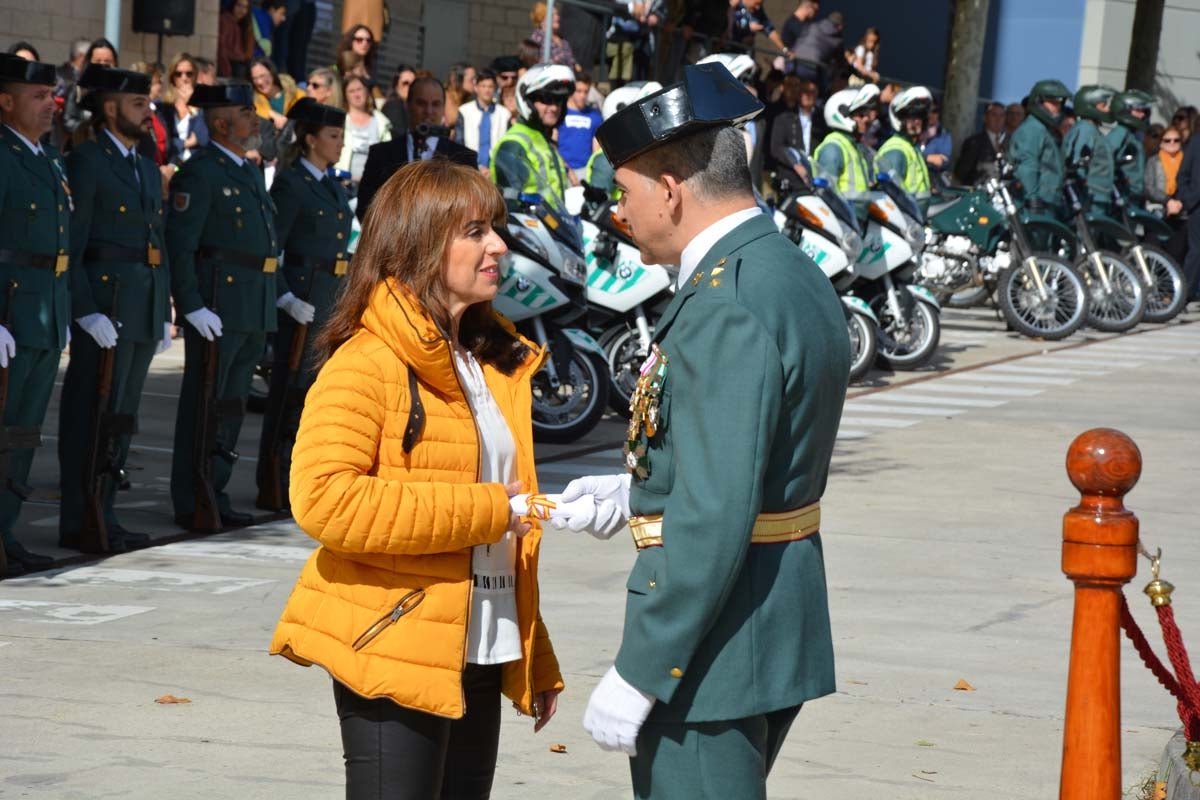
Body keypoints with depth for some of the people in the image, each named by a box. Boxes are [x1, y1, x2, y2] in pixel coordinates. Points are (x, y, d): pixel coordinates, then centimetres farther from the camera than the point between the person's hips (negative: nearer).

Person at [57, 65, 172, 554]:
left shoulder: (148, 170, 19)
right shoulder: (86, 162, -6)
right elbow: (69, 244, -12)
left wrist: (164, 314, 15)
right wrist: (85, 310, -19)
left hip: (143, 312, 8)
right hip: (103, 306, -8)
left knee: (121, 418, 10)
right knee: (94, 417, -6)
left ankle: (102, 517, 15)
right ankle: (81, 523, -2)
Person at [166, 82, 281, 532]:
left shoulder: (251, 174, 18)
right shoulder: (199, 174, -10)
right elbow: (178, 245, -16)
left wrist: (279, 295, 15)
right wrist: (192, 306, -22)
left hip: (255, 310, 9)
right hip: (217, 306, -9)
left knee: (232, 405, 13)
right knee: (205, 406, -3)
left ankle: (216, 498, 21)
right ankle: (191, 507, 2)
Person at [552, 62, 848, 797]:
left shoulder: (726, 309, -22)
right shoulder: (795, 275, 9)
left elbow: (715, 521, -26)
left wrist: (637, 675, -21)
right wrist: (639, 495, 13)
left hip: (711, 651, -10)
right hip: (777, 633, 10)